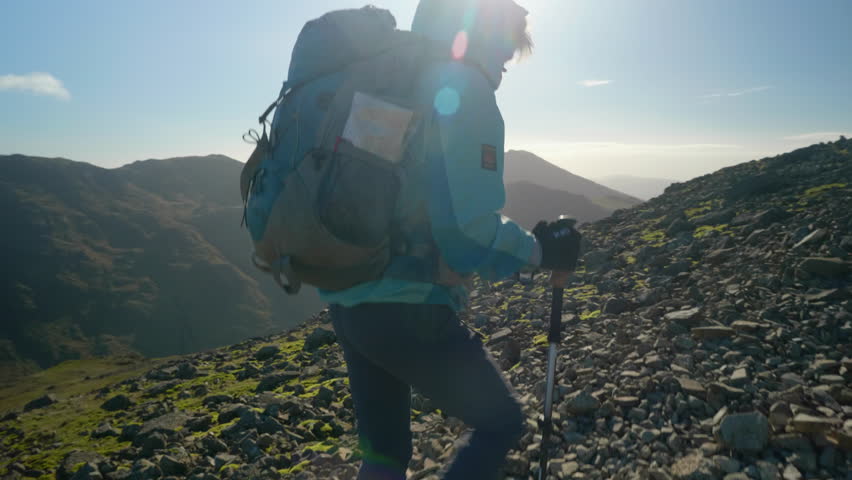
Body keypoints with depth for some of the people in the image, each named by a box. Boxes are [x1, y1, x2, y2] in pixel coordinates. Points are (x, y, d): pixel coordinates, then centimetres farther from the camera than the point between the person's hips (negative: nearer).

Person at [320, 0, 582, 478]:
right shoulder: (465, 88, -9)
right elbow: (472, 226, -19)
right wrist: (541, 249, -2)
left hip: (347, 301, 9)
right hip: (408, 309, -8)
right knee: (501, 421, 15)